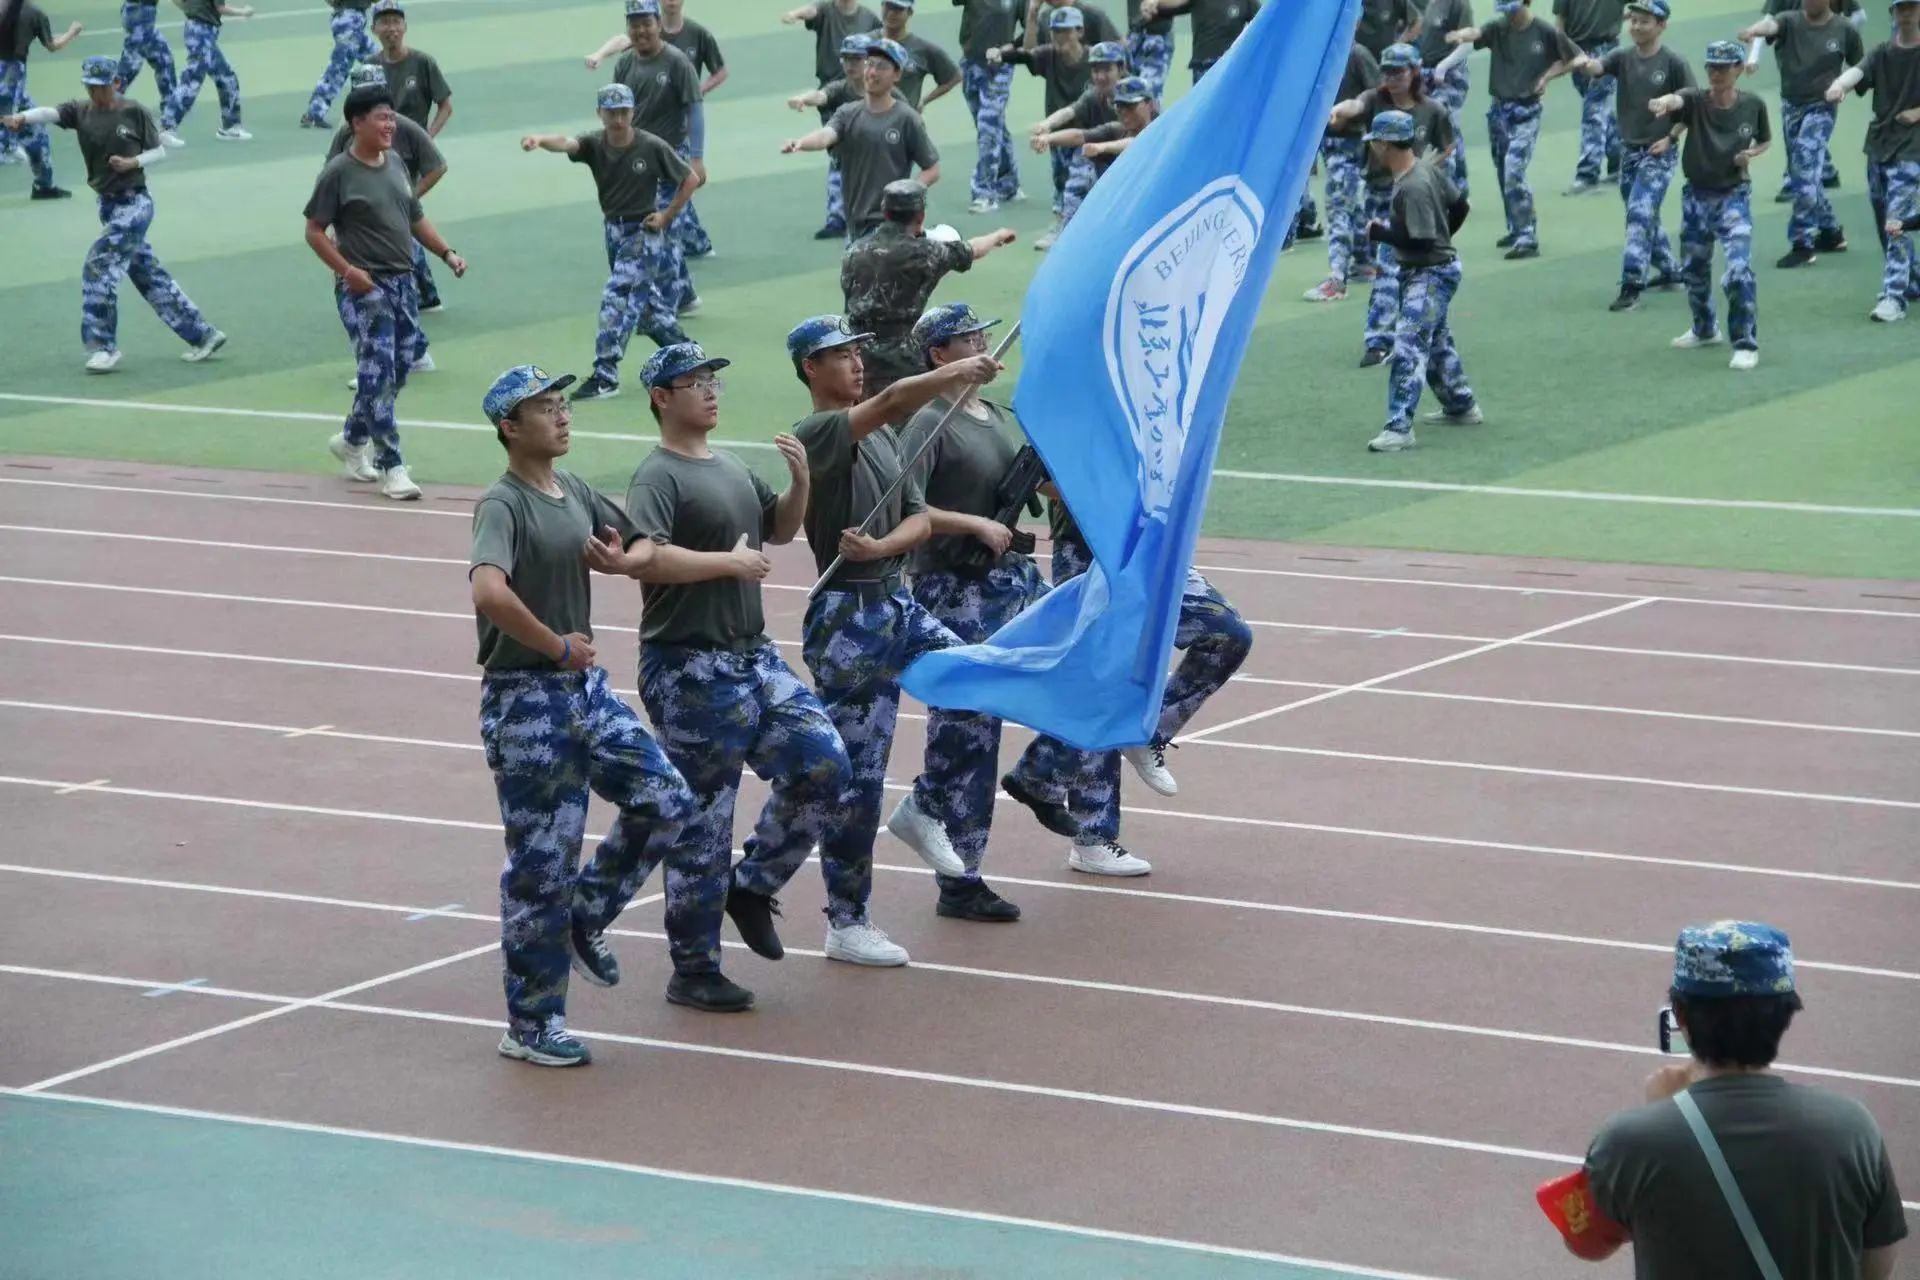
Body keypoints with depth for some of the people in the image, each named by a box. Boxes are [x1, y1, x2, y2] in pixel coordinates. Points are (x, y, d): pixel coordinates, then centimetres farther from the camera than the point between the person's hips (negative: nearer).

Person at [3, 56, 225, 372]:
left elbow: (160, 151, 0)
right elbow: (51, 113, -18)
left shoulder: (135, 113, -8)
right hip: (109, 205, 6)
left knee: (99, 269, -15)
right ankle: (202, 336, 22)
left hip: (134, 203, -6)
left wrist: (132, 162, -19)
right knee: (149, 275, 12)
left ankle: (104, 347, -9)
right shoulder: (81, 111, 2)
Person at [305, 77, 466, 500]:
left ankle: (352, 441, 34)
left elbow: (415, 218, 21)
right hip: (364, 287, -8)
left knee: (398, 371, 13)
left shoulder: (396, 165, 12)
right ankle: (391, 467, -10)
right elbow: (314, 231, -7)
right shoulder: (339, 173, -9)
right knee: (378, 372, -11)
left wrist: (446, 253, 9)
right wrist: (347, 270, -18)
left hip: (403, 282, 8)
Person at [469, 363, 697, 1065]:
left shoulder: (577, 493, 9)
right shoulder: (503, 504, -15)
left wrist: (622, 561, -1)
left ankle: (582, 917, 22)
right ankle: (531, 1025, 10)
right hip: (525, 699, -8)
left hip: (586, 687, 8)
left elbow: (647, 545, 23)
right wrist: (557, 646, -23)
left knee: (666, 801, 2)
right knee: (541, 860, -1)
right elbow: (489, 590, -34)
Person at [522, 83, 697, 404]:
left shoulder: (652, 147, -14)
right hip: (614, 231, 5)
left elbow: (690, 180, -2)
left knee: (616, 300, -16)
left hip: (644, 232, -5)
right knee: (649, 307, 15)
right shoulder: (595, 143, -6)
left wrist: (667, 215, -8)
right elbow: (567, 143, -29)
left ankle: (605, 378, -14)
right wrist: (540, 140, -50)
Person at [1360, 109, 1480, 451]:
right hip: (1432, 270, 11)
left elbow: (1421, 242, -28)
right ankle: (1461, 405, 40)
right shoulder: (1429, 168, 1)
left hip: (1431, 275, -11)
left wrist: (1379, 233, -19)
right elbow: (1459, 206, 11)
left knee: (1408, 346, -16)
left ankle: (1400, 427, -22)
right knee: (1436, 340, 25)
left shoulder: (1412, 188, -27)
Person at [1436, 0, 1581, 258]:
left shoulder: (1546, 32, -8)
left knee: (1514, 172, -17)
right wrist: (1461, 35, -46)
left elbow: (1575, 58, 4)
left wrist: (1548, 76, -10)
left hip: (1526, 112, -5)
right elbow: (1475, 33, -23)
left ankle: (1527, 239, -15)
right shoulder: (1498, 28, -1)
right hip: (1498, 109, 5)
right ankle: (1516, 229, 33)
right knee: (1503, 174, 15)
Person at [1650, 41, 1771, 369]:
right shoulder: (1696, 100, -13)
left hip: (1734, 196, -2)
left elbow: (1765, 141, 12)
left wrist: (1751, 153, -12)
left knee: (1739, 271, -17)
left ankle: (1746, 344, -7)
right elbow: (1676, 100, -38)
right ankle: (1705, 330, 43)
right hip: (1696, 196, 2)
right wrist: (1663, 104, -63)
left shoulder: (1752, 105, -8)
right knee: (1693, 269, 18)